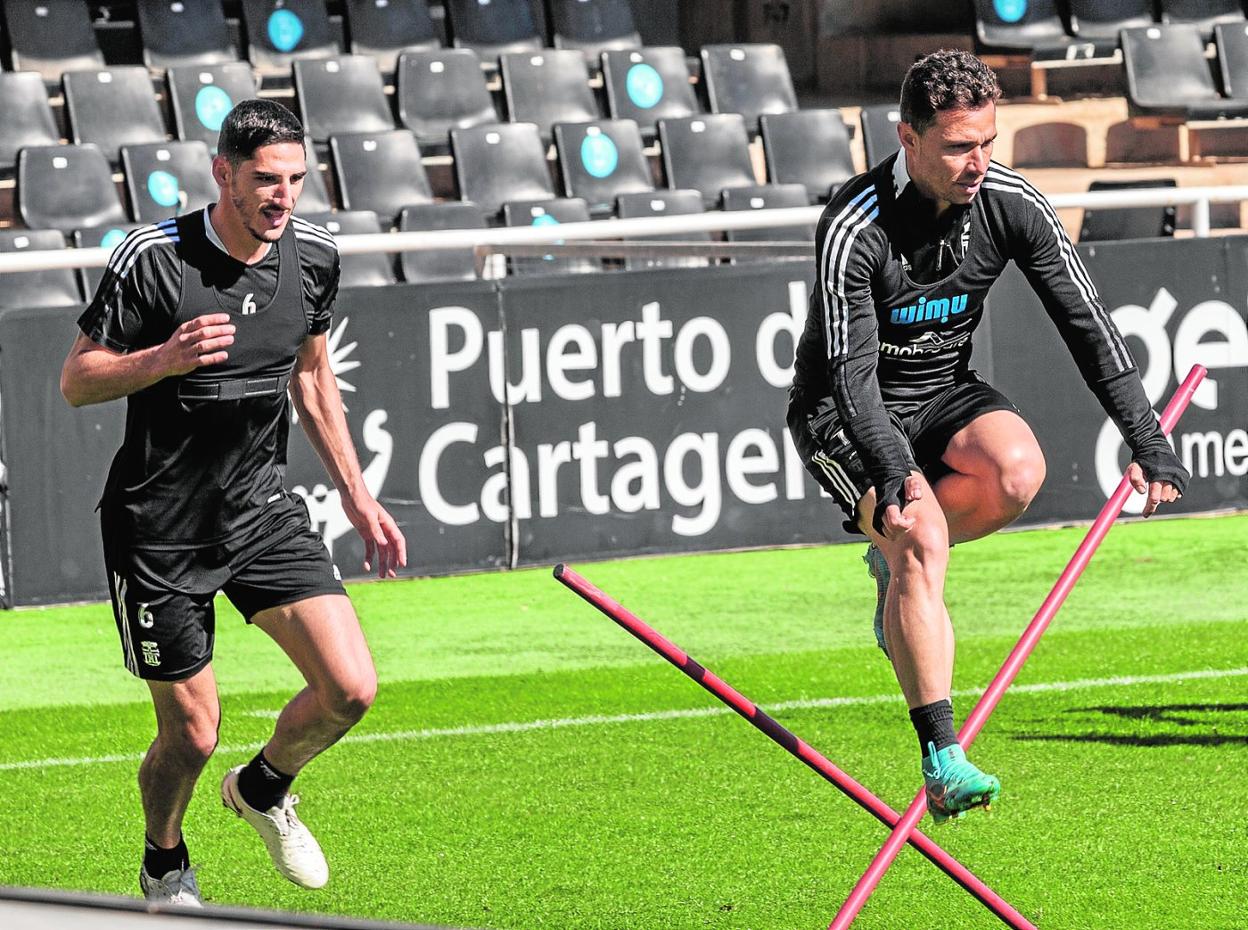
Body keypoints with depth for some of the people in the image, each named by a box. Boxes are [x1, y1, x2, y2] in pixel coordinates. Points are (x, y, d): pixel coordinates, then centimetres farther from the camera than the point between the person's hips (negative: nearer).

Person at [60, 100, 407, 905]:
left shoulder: (313, 255, -1)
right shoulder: (153, 260, -18)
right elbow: (76, 381, -11)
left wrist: (357, 496, 16)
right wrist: (161, 360, -30)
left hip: (262, 507, 5)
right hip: (158, 528, -5)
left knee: (351, 688, -9)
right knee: (192, 733, 1)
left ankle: (264, 790, 24)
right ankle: (165, 864, 33)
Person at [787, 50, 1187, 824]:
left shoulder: (1013, 206, -13)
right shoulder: (852, 230, -27)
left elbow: (1089, 324, -7)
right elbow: (852, 374, -29)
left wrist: (1147, 441, -15)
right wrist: (896, 474, -44)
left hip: (945, 392, 4)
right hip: (846, 414, -4)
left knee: (1018, 470, -28)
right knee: (920, 539, -28)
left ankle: (898, 557, 3)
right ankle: (942, 760, -25)